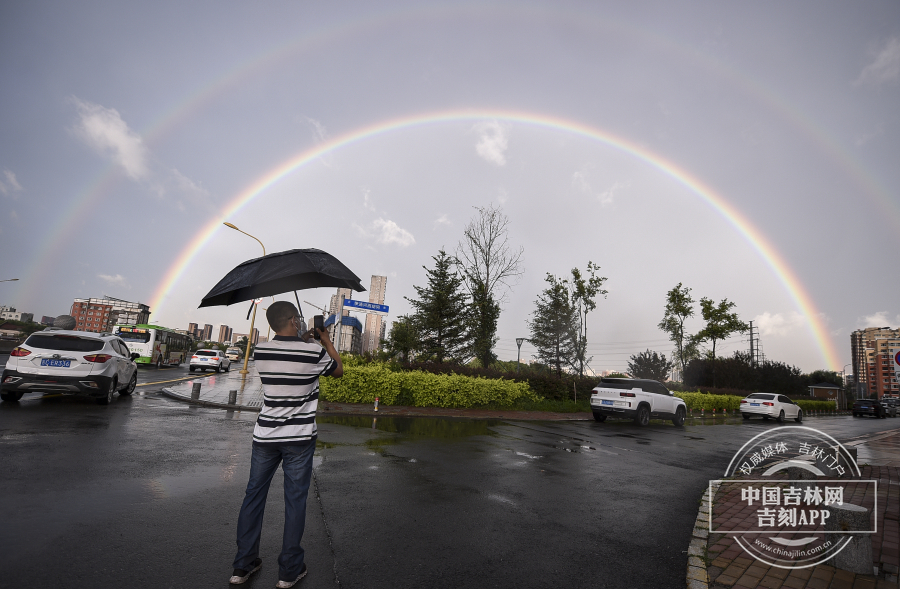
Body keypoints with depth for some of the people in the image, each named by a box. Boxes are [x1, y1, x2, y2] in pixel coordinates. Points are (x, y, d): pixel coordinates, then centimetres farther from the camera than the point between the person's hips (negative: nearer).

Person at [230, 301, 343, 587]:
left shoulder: (260, 351, -4)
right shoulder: (314, 352, -16)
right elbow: (339, 369, 3)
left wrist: (302, 340, 18)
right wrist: (326, 340, 11)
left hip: (264, 436, 4)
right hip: (299, 439, -4)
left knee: (253, 496, 16)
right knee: (295, 501, 8)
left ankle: (243, 565, 27)